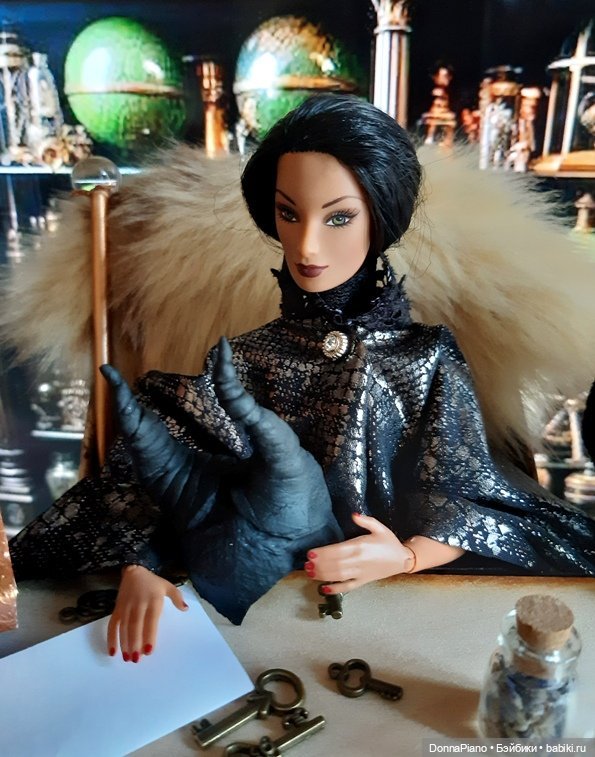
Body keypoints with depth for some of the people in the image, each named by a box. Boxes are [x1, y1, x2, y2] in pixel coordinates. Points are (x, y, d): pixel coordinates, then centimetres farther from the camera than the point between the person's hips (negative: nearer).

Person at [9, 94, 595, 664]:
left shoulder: (423, 353, -5)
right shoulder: (235, 333, -4)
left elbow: (466, 496, -4)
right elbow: (146, 467, -10)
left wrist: (406, 556, -23)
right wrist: (137, 568, -26)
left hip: (384, 596, -1)